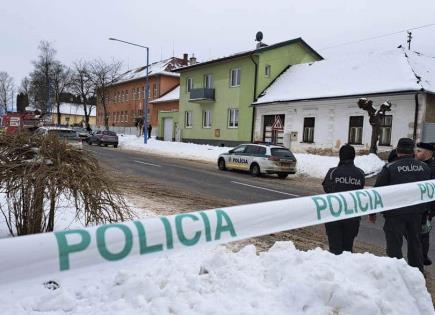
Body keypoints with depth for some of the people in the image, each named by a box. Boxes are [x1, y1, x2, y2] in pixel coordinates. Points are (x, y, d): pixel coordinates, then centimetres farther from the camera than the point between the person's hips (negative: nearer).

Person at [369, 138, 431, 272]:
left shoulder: (389, 168, -13)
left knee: (394, 245, 5)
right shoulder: (424, 167, 3)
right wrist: (425, 210, 24)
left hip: (395, 213, -5)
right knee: (415, 242, 21)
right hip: (416, 213, 5)